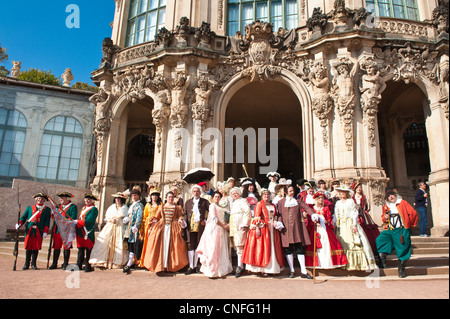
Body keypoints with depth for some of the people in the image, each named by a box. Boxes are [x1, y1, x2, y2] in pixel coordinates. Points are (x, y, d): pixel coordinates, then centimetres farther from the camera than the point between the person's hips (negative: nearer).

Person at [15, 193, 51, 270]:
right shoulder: (30, 208, 16)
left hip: (39, 231, -1)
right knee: (28, 247, 3)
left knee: (36, 247, 0)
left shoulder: (47, 209, 9)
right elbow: (23, 217, 12)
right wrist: (19, 224, -8)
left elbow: (47, 222, 3)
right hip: (29, 230, 2)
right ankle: (27, 264, 15)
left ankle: (33, 264, 11)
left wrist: (45, 232, -6)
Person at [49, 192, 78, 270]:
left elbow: (73, 218, -12)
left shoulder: (73, 207, -2)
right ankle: (54, 264, 16)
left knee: (66, 247, 0)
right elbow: (54, 216, 20)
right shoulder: (59, 206, 18)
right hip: (57, 229, 6)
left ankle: (65, 264, 9)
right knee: (56, 247, 8)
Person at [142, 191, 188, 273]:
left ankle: (169, 265, -2)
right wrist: (154, 222, 3)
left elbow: (180, 216, 7)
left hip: (173, 228, -1)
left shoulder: (177, 207, 13)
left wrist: (181, 221, -13)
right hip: (162, 227, 1)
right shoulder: (161, 206, 17)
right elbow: (157, 217, 17)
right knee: (161, 245, -6)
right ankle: (160, 265, -4)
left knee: (170, 246, -6)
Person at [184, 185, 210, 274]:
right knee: (190, 246, -3)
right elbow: (185, 214, 13)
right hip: (190, 227, 1)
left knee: (198, 246, 4)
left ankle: (195, 265, 13)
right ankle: (191, 267, 2)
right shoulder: (188, 202, 17)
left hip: (200, 226, -1)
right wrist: (185, 223, -2)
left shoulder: (205, 202, 10)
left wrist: (205, 221, -3)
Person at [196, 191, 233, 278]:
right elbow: (214, 218, -12)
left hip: (221, 229, 9)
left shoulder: (220, 207, 22)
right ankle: (213, 271, -5)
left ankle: (221, 269, 12)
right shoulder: (212, 206, -3)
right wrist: (223, 225, -11)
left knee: (222, 250, 7)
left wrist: (226, 225, 6)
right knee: (214, 249, -8)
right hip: (214, 228, -8)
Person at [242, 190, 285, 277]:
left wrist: (276, 224, 3)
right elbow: (256, 217, -8)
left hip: (272, 229, 6)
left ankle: (272, 268, 14)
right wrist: (257, 228, -17)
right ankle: (263, 269, 0)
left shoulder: (273, 205, 17)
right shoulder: (259, 204, -1)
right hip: (263, 228, -6)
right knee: (263, 247, -5)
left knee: (273, 248, 6)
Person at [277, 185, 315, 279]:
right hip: (286, 228, -1)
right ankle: (292, 270, 14)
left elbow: (307, 207, -1)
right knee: (288, 249, 2)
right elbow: (279, 215, 7)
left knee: (300, 249, 0)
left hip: (297, 228, 1)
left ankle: (303, 271, 6)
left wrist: (313, 214, -18)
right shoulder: (281, 202, 10)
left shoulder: (298, 201, 13)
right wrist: (280, 223, -10)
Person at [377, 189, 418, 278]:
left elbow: (413, 213, -1)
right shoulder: (386, 206, 12)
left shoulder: (402, 203, -1)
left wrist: (410, 225, 5)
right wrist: (385, 218, -3)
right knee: (380, 239, -16)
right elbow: (383, 217, 22)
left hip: (402, 230, -4)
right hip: (390, 230, 4)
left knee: (402, 249, -1)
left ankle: (401, 270, 13)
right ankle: (382, 263, -12)